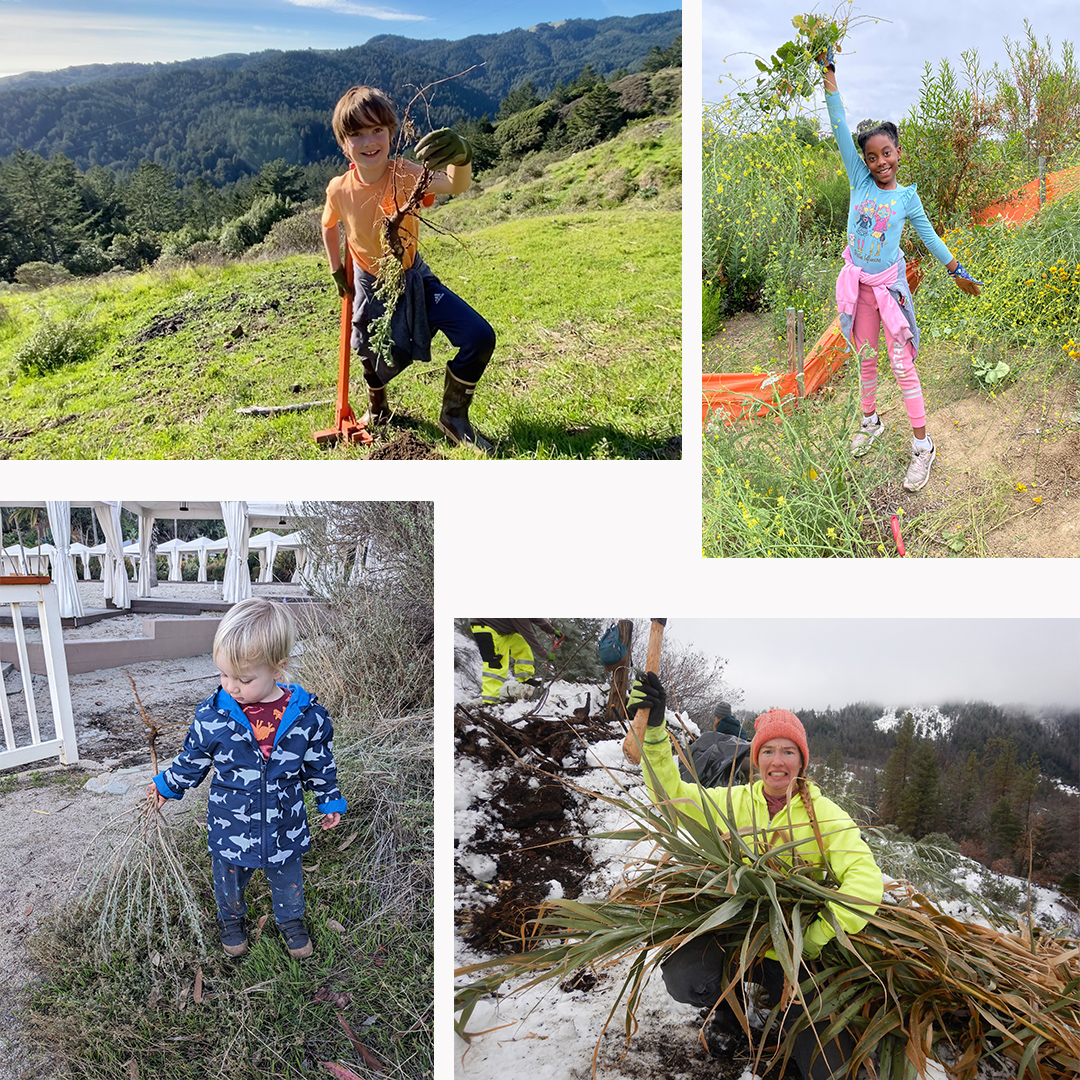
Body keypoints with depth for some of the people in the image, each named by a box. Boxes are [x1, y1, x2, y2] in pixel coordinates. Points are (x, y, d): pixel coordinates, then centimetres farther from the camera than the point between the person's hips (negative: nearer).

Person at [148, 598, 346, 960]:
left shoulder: (308, 717, -20)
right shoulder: (212, 715, -19)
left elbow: (320, 765, -3)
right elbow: (193, 760, 2)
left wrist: (330, 801, 6)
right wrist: (167, 784, 13)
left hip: (285, 830, 0)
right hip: (230, 830, 0)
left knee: (288, 882, 23)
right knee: (229, 881, 25)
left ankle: (290, 919, 54)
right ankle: (231, 918, 57)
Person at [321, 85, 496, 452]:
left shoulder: (405, 174, -24)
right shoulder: (340, 189, -17)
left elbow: (456, 185, -46)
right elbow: (329, 226, 9)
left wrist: (461, 157, -68)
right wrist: (337, 271, 7)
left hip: (414, 279, 0)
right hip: (372, 287, 1)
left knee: (479, 337, -16)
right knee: (386, 360, 6)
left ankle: (453, 416, 5)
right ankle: (376, 407, 47)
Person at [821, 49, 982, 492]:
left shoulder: (906, 196, -3)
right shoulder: (860, 181, -1)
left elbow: (929, 235, 9)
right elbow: (840, 129, -5)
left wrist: (958, 272, 13)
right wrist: (829, 74, -8)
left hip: (890, 285, -2)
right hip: (857, 283, 2)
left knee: (902, 365, -3)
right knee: (865, 358, 16)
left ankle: (922, 446, 4)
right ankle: (870, 421, 37)